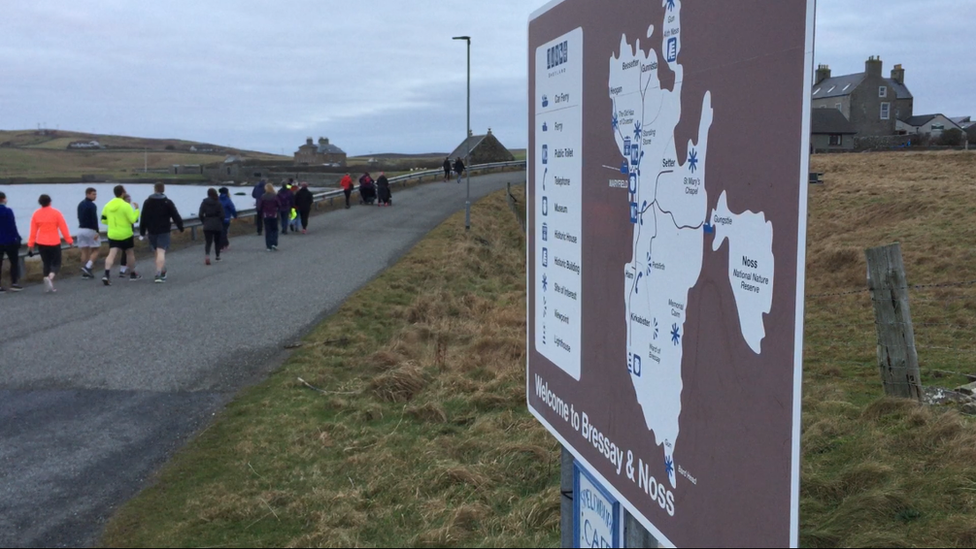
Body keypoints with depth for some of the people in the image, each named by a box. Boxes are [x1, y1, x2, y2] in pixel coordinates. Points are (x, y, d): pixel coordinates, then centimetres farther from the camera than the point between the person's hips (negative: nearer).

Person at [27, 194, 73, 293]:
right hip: (54, 243, -3)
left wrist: (30, 244, 8)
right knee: (56, 264, 5)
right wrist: (69, 240, 0)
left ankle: (47, 280, 5)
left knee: (46, 264, 14)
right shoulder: (56, 213, -6)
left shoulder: (36, 214, 2)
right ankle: (50, 277, -22)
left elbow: (33, 231, 3)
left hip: (41, 244, 3)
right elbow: (63, 228, -6)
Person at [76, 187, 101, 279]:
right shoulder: (92, 205, -13)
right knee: (96, 250, 3)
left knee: (84, 251, 7)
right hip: (90, 230, -7)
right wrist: (97, 232, -21)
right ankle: (87, 267, -13)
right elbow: (94, 219, -19)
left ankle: (85, 272, 6)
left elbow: (79, 218, 19)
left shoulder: (80, 205, 13)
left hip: (81, 229, 8)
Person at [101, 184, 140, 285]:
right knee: (130, 253, 15)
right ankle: (133, 274, 27)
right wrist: (136, 209, -3)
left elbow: (103, 220, 9)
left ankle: (107, 274, -24)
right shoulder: (126, 205, -13)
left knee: (112, 254, -4)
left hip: (112, 234, 4)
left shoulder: (108, 205, 4)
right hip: (125, 234, -4)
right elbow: (133, 219, -15)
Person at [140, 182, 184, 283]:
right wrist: (181, 227, 8)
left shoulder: (147, 202, 5)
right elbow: (176, 216, -4)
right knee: (161, 252, -9)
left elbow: (143, 218, 4)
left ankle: (163, 272, 27)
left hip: (152, 231, 3)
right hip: (164, 231, -3)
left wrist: (142, 231, 8)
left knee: (157, 252, 17)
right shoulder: (168, 202, -4)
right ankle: (158, 274, -20)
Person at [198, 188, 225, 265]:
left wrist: (204, 221, 10)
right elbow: (222, 215, -7)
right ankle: (218, 256, 25)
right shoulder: (218, 203, -5)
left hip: (207, 226, 0)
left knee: (208, 242, -2)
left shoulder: (204, 202, -1)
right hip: (217, 225, 0)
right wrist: (222, 225, 4)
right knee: (217, 241, 16)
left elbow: (201, 214, -4)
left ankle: (207, 255, -25)